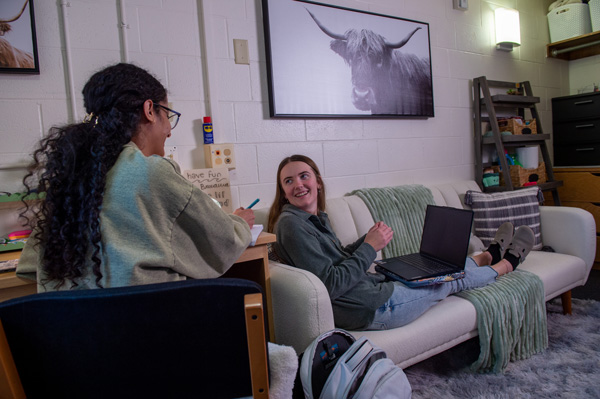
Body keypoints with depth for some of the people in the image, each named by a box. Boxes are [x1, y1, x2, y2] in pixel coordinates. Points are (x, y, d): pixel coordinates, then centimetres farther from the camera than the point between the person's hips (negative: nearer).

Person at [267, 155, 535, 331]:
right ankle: (506, 264, 42)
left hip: (372, 285, 8)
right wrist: (370, 247, -21)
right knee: (452, 279, 13)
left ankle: (490, 255, 55)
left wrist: (367, 240, -2)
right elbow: (330, 285, -27)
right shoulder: (291, 224, -23)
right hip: (371, 309, -8)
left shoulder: (316, 217, 5)